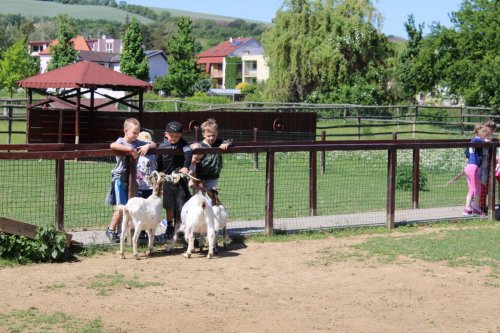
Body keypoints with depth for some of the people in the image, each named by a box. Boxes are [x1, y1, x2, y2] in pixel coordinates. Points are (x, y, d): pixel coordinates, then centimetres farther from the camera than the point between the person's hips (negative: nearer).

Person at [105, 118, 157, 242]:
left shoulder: (137, 143, 6)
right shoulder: (121, 141, -10)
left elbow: (154, 144, 10)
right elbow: (112, 145, -34)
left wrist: (147, 146, -13)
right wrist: (130, 149, -32)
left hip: (131, 178, 6)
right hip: (120, 178, -6)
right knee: (122, 207, -8)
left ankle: (118, 231, 19)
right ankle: (110, 231, 5)